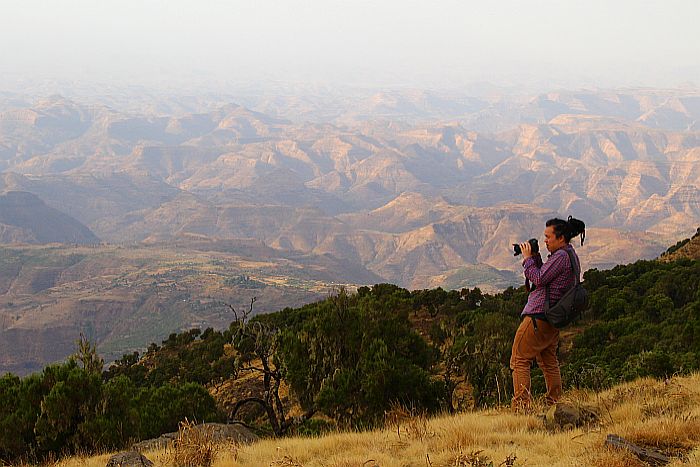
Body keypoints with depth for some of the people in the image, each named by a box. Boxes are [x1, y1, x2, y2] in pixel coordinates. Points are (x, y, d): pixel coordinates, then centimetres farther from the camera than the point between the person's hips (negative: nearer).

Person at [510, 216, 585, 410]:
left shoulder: (561, 256, -16)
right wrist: (536, 257, 7)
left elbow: (538, 279, -18)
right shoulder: (570, 255, 16)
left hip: (539, 316, -10)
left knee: (519, 360, -6)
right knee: (548, 361, 18)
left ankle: (521, 405, -11)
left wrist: (527, 258, -6)